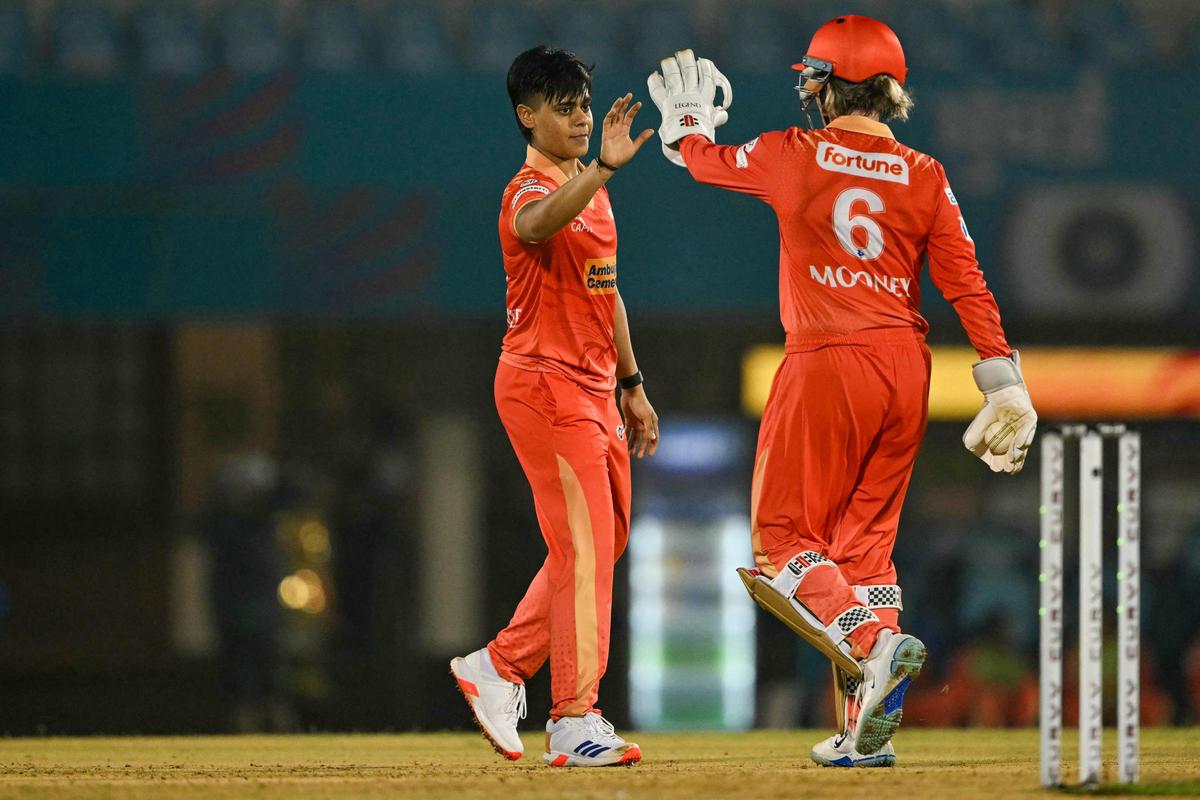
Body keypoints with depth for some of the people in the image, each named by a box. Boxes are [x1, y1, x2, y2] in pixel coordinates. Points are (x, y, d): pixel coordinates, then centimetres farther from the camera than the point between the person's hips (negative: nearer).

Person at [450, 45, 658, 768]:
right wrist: (604, 167, -56)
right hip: (544, 385, -9)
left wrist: (632, 386, 21)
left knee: (605, 540, 13)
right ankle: (576, 722, -11)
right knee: (584, 547, -12)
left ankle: (500, 666, 24)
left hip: (593, 388, 9)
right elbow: (541, 223, -41)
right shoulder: (530, 193, -14)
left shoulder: (592, 191, 16)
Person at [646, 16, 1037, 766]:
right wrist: (1002, 377, -3)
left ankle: (874, 643, -23)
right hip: (906, 368, 5)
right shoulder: (924, 177, 3)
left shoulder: (793, 157, -3)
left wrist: (688, 116, 38)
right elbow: (967, 283, -3)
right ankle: (867, 729, 10)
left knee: (783, 534, 4)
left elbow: (707, 161, 16)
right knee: (865, 540, 14)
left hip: (827, 364, -5)